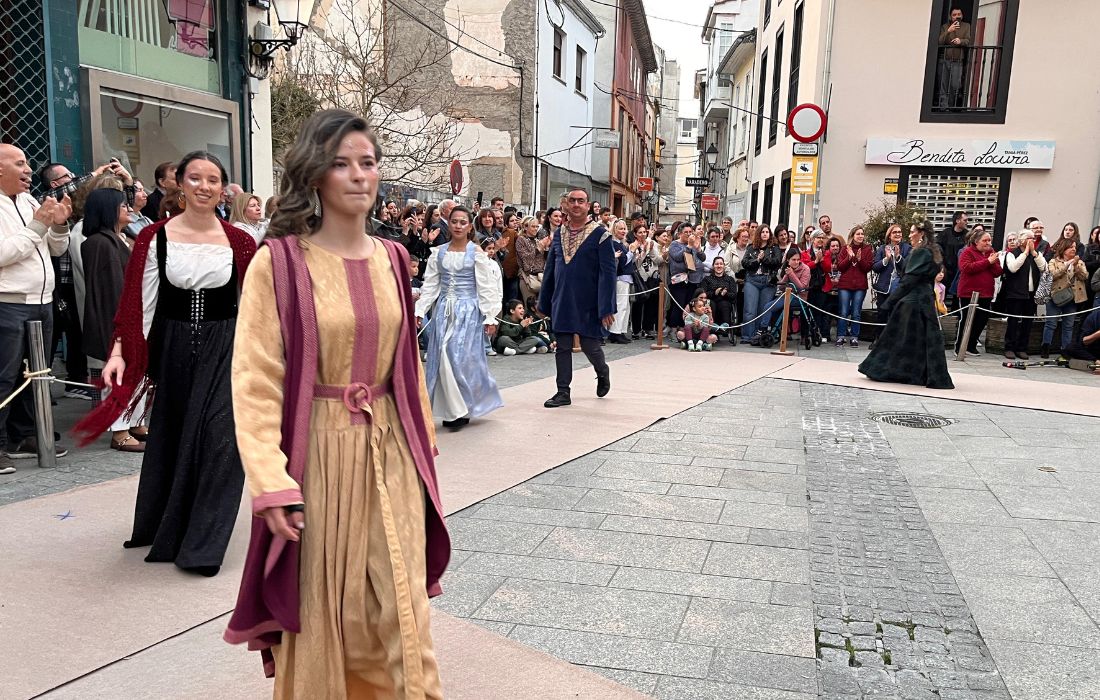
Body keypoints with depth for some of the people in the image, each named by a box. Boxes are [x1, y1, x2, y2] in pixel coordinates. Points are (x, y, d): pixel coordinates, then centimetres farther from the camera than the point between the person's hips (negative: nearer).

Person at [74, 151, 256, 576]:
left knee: (218, 438, -8)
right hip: (173, 348, 1)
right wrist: (120, 352, -13)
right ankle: (163, 525, 38)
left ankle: (202, 545, 5)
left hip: (223, 349, -1)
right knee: (170, 438, 14)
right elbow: (140, 303, -4)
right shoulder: (156, 238, -2)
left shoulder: (238, 243, -1)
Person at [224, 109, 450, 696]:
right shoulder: (278, 263, -10)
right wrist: (271, 484, -17)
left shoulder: (392, 260, 6)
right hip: (317, 453, -4)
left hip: (391, 453, 4)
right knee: (319, 615, 13)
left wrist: (422, 442, 15)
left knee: (400, 611, 10)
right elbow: (255, 382, -12)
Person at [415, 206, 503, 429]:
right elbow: (430, 285, 8)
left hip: (468, 311, -4)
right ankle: (450, 408, 13)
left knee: (461, 357, -8)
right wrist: (419, 311, -1)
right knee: (442, 358, 1)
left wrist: (490, 317, -8)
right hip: (443, 310, 4)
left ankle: (461, 410, 6)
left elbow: (486, 287, -3)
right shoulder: (438, 253, 9)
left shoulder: (476, 252, -1)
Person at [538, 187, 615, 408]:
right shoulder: (559, 233, 8)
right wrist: (544, 302, 11)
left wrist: (606, 307, -16)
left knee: (589, 345, 4)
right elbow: (549, 269, 13)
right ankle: (563, 392, 15)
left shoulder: (599, 234, -7)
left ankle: (603, 373, 35)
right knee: (562, 348, 6)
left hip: (588, 303, -4)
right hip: (562, 302, 4)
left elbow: (608, 272, -10)